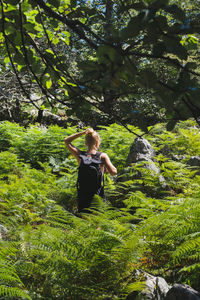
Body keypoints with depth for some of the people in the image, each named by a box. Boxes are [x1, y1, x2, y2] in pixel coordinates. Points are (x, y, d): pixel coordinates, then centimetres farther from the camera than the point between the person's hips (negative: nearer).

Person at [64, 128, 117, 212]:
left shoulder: (79, 155, -4)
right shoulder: (102, 156, -10)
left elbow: (66, 141, 10)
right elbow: (113, 172, -19)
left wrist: (83, 132, 5)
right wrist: (106, 169, 1)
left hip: (82, 195, 2)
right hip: (98, 196, -2)